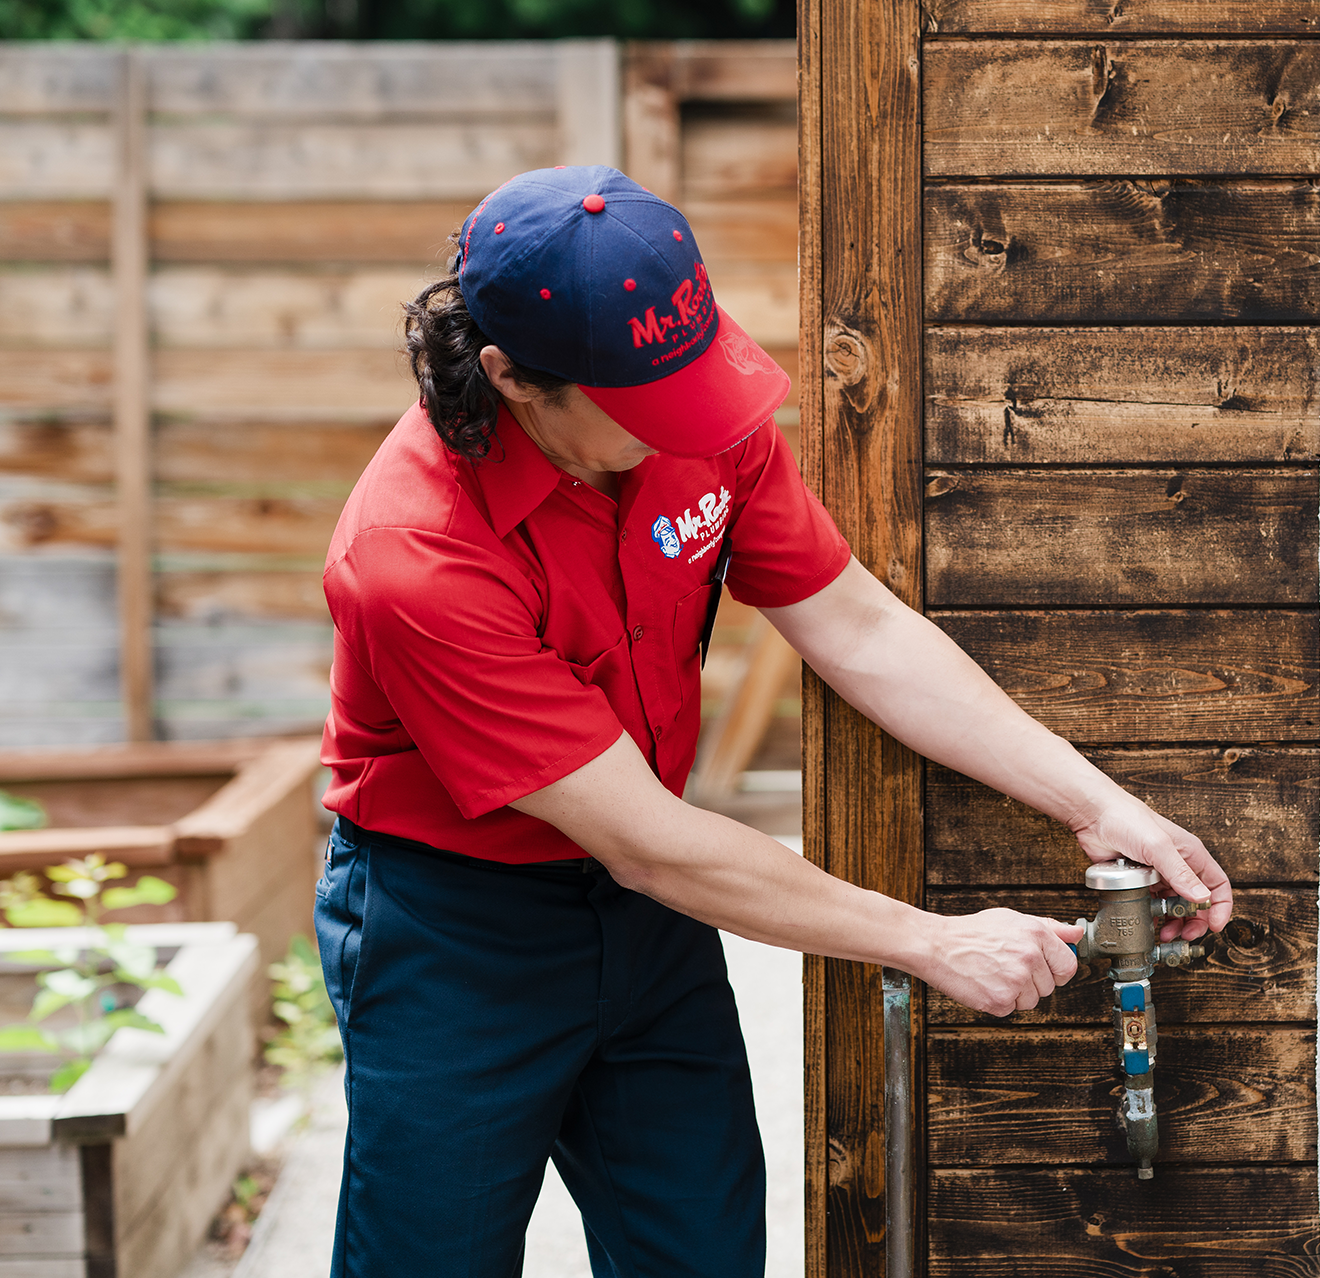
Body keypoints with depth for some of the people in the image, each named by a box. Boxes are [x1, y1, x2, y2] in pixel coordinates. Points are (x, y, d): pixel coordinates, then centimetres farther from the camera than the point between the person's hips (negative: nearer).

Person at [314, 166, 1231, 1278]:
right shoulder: (416, 559, -32)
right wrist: (933, 943, -23)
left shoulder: (700, 422, -14)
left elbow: (862, 631, -6)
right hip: (453, 930, -5)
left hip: (643, 905, 6)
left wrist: (1097, 804, -13)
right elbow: (644, 842, -28)